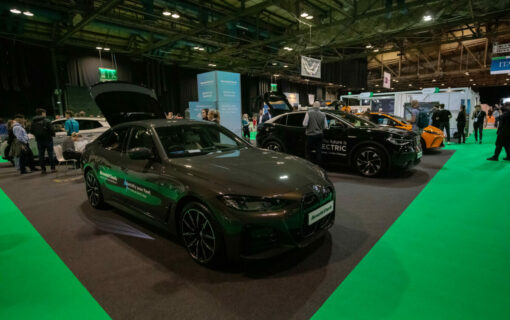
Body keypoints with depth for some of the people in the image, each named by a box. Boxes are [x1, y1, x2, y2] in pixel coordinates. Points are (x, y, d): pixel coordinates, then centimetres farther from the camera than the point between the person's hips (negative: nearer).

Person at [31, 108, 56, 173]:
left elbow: (32, 132, 7)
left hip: (39, 140, 4)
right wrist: (53, 134, 4)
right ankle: (52, 168, 1)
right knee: (50, 153, 1)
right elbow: (51, 130, -14)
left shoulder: (33, 122, 4)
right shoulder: (46, 120, -11)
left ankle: (43, 169, 8)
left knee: (41, 154, 7)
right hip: (47, 139, -4)